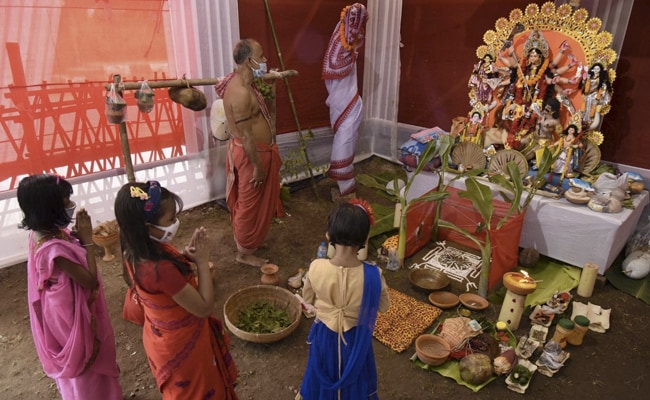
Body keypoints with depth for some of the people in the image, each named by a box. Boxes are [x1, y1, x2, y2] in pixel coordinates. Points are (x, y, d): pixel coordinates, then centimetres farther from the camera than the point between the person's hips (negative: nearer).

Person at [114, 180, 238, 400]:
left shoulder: (138, 250, -12)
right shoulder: (159, 268, -39)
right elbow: (204, 308, -28)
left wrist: (186, 254, -12)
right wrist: (202, 261, -22)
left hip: (166, 338, 8)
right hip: (181, 345, -8)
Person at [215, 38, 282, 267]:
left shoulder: (241, 83, 6)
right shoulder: (241, 92, -27)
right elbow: (246, 135, -26)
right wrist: (258, 166, -20)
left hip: (255, 150, 10)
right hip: (251, 153, -10)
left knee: (247, 202, 24)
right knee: (250, 204, 4)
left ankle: (243, 238, 43)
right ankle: (245, 252, 21)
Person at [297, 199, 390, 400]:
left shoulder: (317, 268, -27)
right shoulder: (372, 275, -29)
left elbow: (307, 299, -7)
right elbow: (383, 306, -10)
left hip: (324, 335, 1)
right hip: (355, 338, -1)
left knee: (323, 374, 30)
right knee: (354, 379, 29)